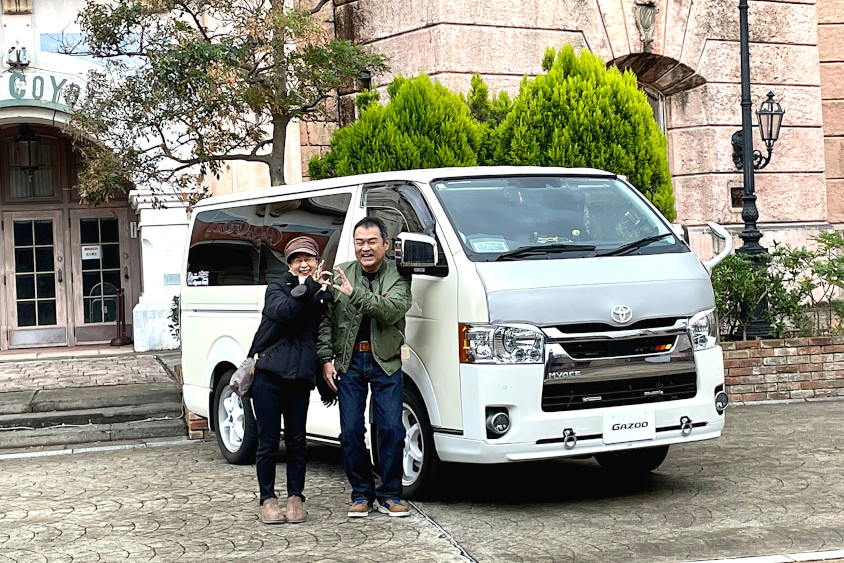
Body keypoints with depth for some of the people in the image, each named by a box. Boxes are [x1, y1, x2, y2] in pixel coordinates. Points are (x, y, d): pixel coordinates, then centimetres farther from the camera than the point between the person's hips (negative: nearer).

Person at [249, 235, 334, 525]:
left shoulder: (322, 296, 12)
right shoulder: (277, 288, 3)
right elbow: (281, 312, -21)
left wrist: (325, 385, 16)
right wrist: (308, 287, -23)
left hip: (300, 378, 3)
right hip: (268, 374, -3)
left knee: (296, 441, 5)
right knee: (268, 441, 0)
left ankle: (295, 497, 17)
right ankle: (267, 500, 10)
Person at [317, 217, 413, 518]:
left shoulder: (398, 277, -1)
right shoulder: (340, 275, 5)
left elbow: (393, 310, -20)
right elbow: (325, 320, 6)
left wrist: (356, 294, -27)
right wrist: (326, 358, -2)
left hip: (386, 362, -1)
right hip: (349, 362, 2)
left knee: (392, 430, -4)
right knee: (351, 432, 1)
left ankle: (389, 495, 9)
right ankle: (361, 494, 14)